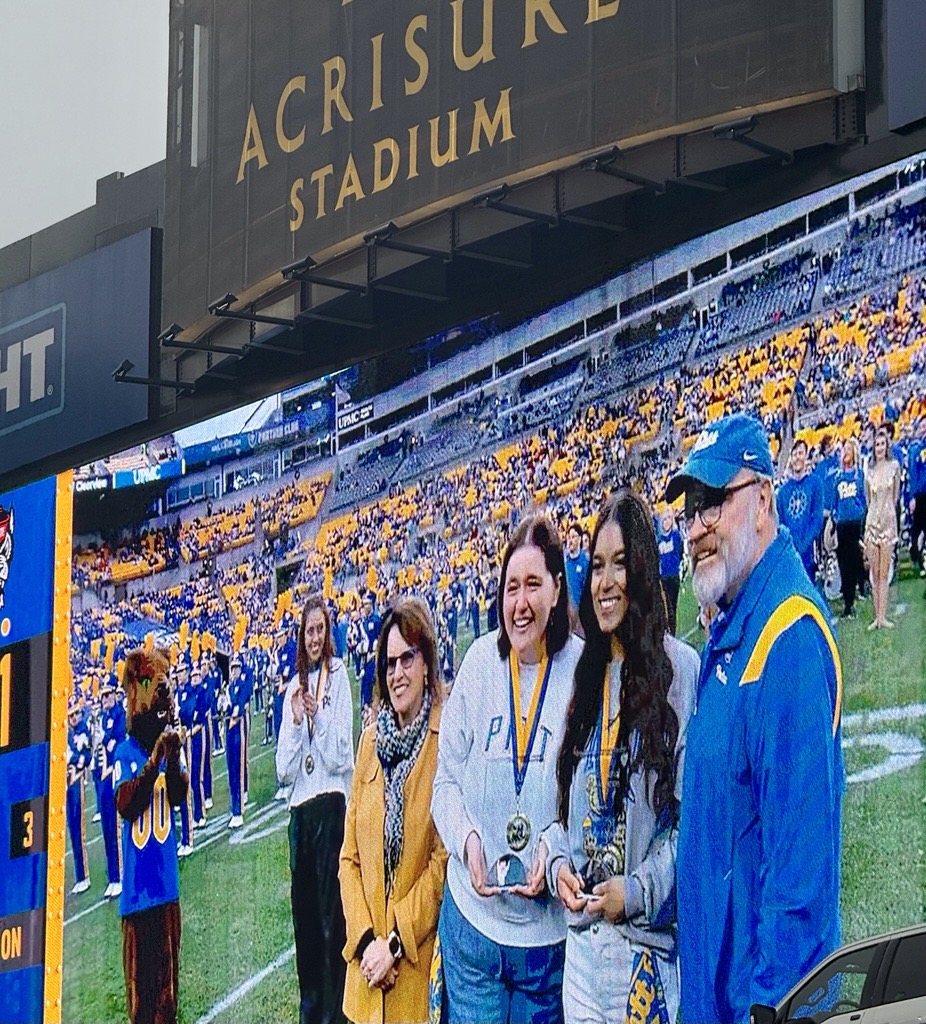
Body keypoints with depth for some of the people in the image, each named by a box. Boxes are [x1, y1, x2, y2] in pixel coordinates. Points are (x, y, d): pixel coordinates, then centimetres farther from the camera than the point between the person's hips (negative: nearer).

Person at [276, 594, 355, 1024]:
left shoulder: (338, 675, -2)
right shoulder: (293, 686, 13)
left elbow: (340, 754, -8)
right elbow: (284, 768, 8)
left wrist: (317, 715, -18)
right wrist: (296, 721, -5)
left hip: (330, 802, -6)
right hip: (299, 807, 6)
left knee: (331, 912, -6)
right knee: (303, 912, 10)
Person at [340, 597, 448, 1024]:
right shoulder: (370, 741, 11)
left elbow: (444, 860, -11)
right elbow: (349, 856, 10)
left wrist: (396, 943, -12)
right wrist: (365, 940, -3)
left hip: (418, 964, -5)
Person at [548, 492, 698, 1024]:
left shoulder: (681, 670, -9)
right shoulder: (586, 675, 13)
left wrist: (637, 891, -18)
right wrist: (559, 862, 0)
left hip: (649, 938, -6)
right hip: (581, 940, 6)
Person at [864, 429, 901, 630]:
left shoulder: (894, 466, -1)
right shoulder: (870, 470, 7)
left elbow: (896, 494, 7)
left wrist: (887, 510, 11)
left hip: (888, 520, -3)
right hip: (872, 521, 3)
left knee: (884, 573, -2)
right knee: (874, 572, 4)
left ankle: (882, 617, -3)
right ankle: (877, 616, 7)